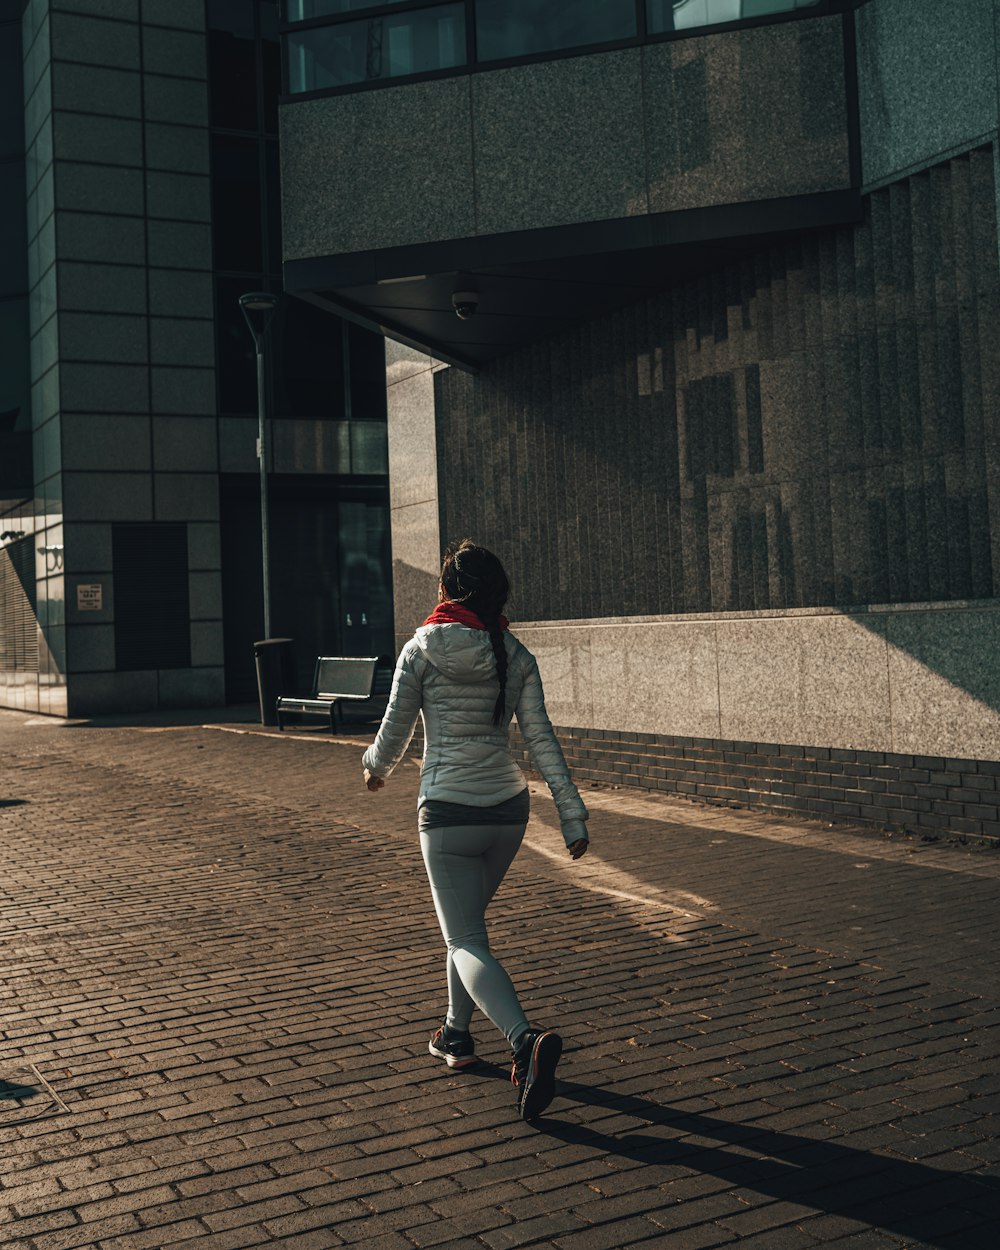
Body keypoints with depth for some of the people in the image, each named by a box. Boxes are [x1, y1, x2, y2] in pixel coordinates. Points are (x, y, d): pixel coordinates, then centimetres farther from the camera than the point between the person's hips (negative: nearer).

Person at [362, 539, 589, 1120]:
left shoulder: (422, 648, -8)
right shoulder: (516, 656, 0)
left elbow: (395, 730, -1)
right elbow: (542, 740, -3)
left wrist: (376, 767, 21)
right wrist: (573, 816, -1)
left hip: (448, 812, -5)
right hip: (509, 809, 5)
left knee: (468, 942, -2)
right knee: (466, 921, 25)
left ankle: (526, 1040, -24)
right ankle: (456, 1034, 35)